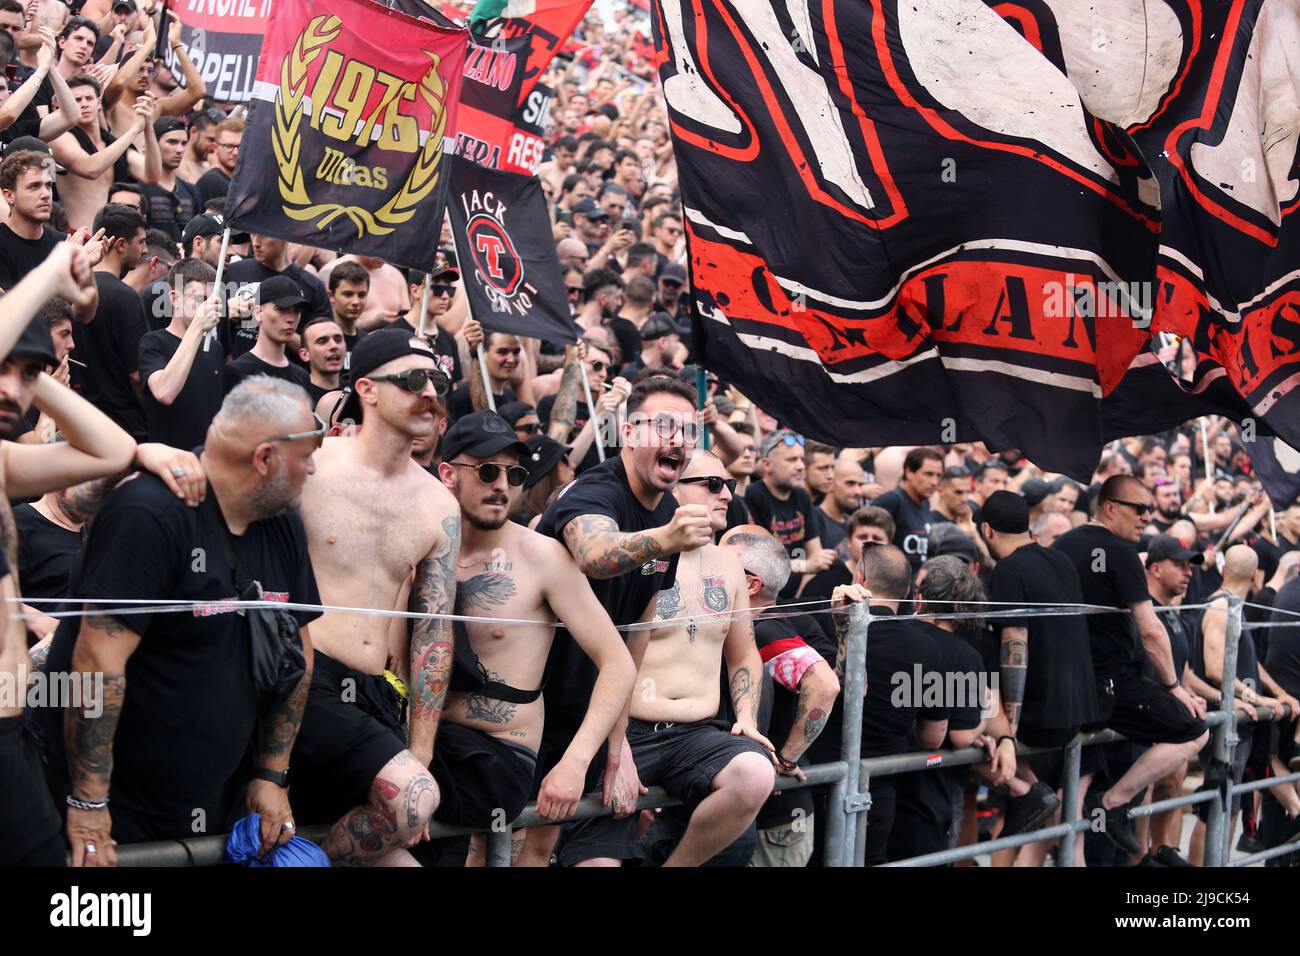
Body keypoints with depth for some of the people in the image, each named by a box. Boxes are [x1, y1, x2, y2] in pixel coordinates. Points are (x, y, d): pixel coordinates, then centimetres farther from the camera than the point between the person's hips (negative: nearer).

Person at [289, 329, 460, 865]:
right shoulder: (310, 465, -5)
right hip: (306, 680, -6)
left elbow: (434, 635, 10)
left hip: (377, 695, 6)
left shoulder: (439, 508, 11)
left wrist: (420, 757, 6)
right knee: (414, 798, -25)